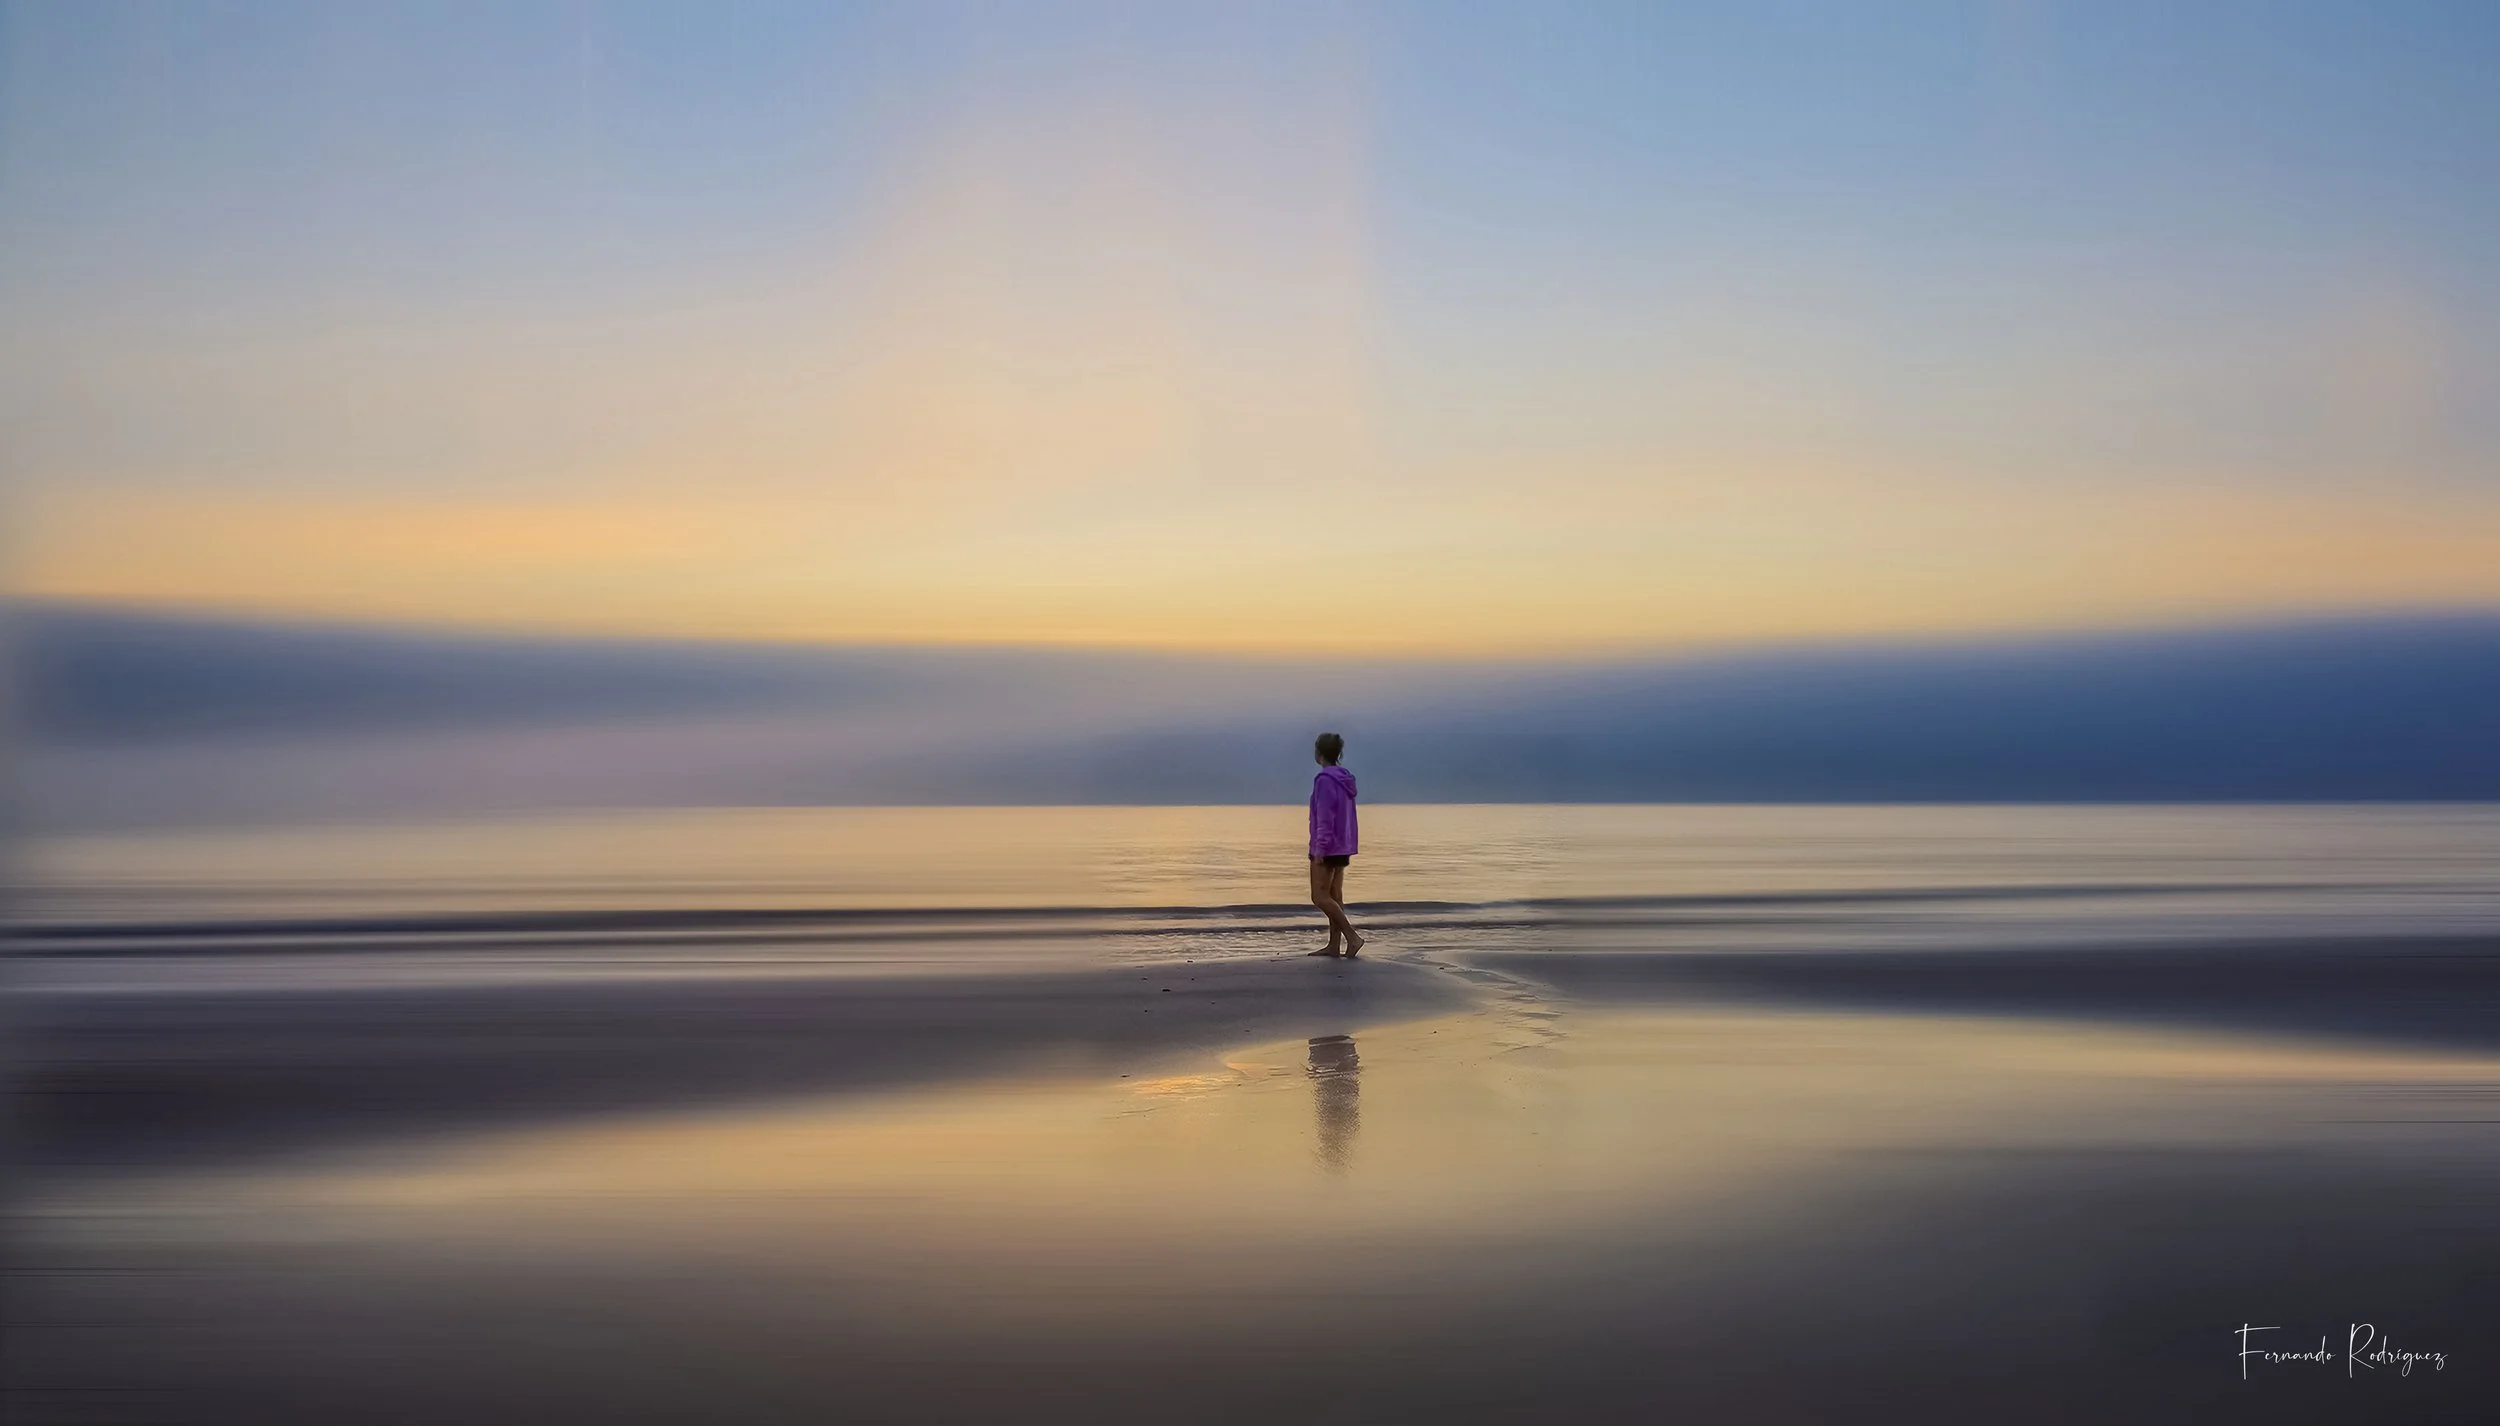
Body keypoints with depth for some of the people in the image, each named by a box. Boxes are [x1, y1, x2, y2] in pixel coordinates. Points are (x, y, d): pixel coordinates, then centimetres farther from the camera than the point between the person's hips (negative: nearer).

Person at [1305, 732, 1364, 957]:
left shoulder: (1325, 780, -17)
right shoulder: (1344, 780, 11)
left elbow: (1325, 818, -20)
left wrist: (1319, 850, -19)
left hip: (1327, 847, -9)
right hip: (1342, 847, 9)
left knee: (1319, 896, -7)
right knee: (1334, 895, 10)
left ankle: (1352, 936, -12)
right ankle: (1334, 945, 10)